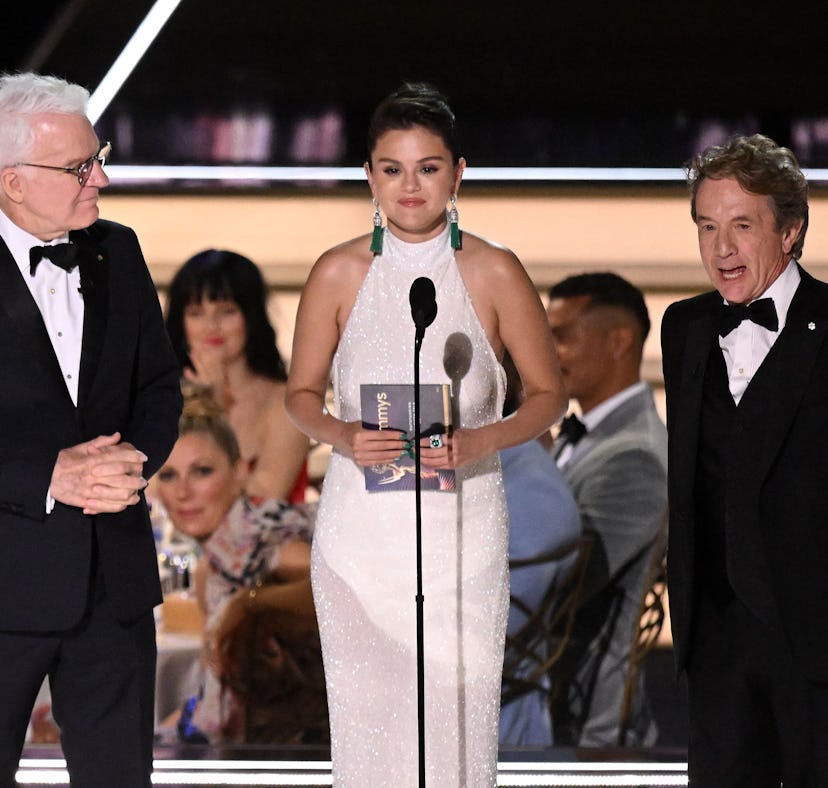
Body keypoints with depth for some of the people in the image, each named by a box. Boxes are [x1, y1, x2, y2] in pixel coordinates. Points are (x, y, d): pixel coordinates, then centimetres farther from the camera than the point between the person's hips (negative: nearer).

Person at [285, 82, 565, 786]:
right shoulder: (339, 273, 1)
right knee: (365, 712, -1)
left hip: (462, 523, -1)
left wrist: (481, 443, -13)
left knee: (457, 712, -4)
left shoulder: (494, 273, -2)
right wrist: (342, 437, -11)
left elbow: (548, 395, 5)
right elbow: (302, 393, 11)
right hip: (361, 523, 1)